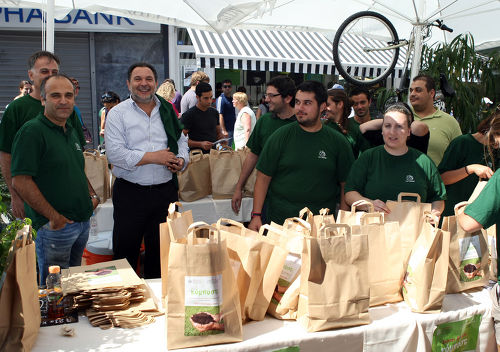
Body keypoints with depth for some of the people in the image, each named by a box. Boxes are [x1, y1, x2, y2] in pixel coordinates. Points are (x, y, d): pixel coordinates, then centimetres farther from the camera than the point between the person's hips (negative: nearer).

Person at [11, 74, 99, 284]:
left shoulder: (71, 131, 13)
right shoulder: (32, 131, -14)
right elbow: (20, 182, -21)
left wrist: (92, 196, 9)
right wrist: (54, 217, -20)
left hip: (82, 222, 8)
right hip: (54, 227, -8)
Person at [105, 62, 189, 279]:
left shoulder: (168, 111, 11)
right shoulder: (118, 113, -2)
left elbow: (182, 141, 17)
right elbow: (114, 153, -13)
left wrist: (181, 160, -6)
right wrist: (152, 157, -18)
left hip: (165, 190, 4)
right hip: (130, 193, -4)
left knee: (161, 249, 15)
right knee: (126, 251, 4)